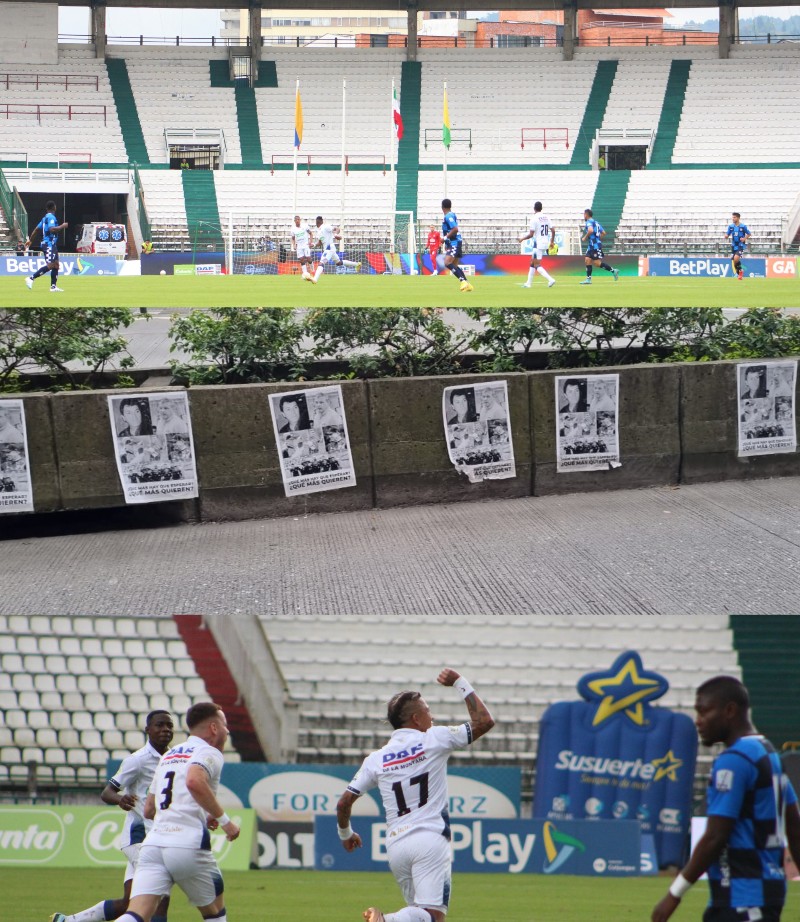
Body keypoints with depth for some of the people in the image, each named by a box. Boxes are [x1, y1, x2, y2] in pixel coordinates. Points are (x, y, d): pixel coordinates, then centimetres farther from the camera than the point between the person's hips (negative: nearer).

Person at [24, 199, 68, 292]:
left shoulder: (45, 218, 16)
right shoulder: (51, 217, -12)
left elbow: (36, 229, 19)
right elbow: (51, 229, -27)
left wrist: (30, 240, 24)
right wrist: (62, 226, -16)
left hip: (51, 245, 10)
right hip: (49, 244, -10)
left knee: (56, 265, 8)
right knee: (50, 265, -16)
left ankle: (53, 286, 7)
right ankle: (31, 278, -19)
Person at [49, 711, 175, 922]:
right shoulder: (138, 759, -11)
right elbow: (106, 793, -12)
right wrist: (120, 798, -34)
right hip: (140, 835, -8)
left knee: (128, 903, 9)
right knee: (160, 897, -18)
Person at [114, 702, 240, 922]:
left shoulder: (169, 755, 26)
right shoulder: (209, 753, 2)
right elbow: (195, 781, -22)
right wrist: (223, 819, -12)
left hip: (153, 843, 5)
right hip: (188, 845, -5)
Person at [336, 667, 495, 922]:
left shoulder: (376, 759, 10)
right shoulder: (434, 740, 0)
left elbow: (344, 803, 10)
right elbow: (484, 721, 4)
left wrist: (345, 833, 29)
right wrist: (460, 683, 13)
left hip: (395, 845, 5)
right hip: (430, 839, -5)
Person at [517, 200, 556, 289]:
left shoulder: (534, 219, -13)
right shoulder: (546, 218, 7)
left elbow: (531, 234, -14)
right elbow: (553, 230, 6)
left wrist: (522, 239, 2)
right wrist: (552, 241, 19)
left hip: (538, 244, -8)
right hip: (545, 243, 8)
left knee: (537, 265, -5)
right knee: (532, 263, 17)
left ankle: (550, 279, -21)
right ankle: (528, 283, 20)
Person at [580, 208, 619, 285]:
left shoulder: (589, 222, -8)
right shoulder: (596, 222, 19)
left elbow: (590, 230, -28)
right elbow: (603, 233, 22)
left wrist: (585, 237, -14)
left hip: (595, 245, -10)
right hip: (592, 245, 10)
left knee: (597, 262, -9)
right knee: (587, 259, 5)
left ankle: (613, 271, -5)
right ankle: (588, 278, 2)